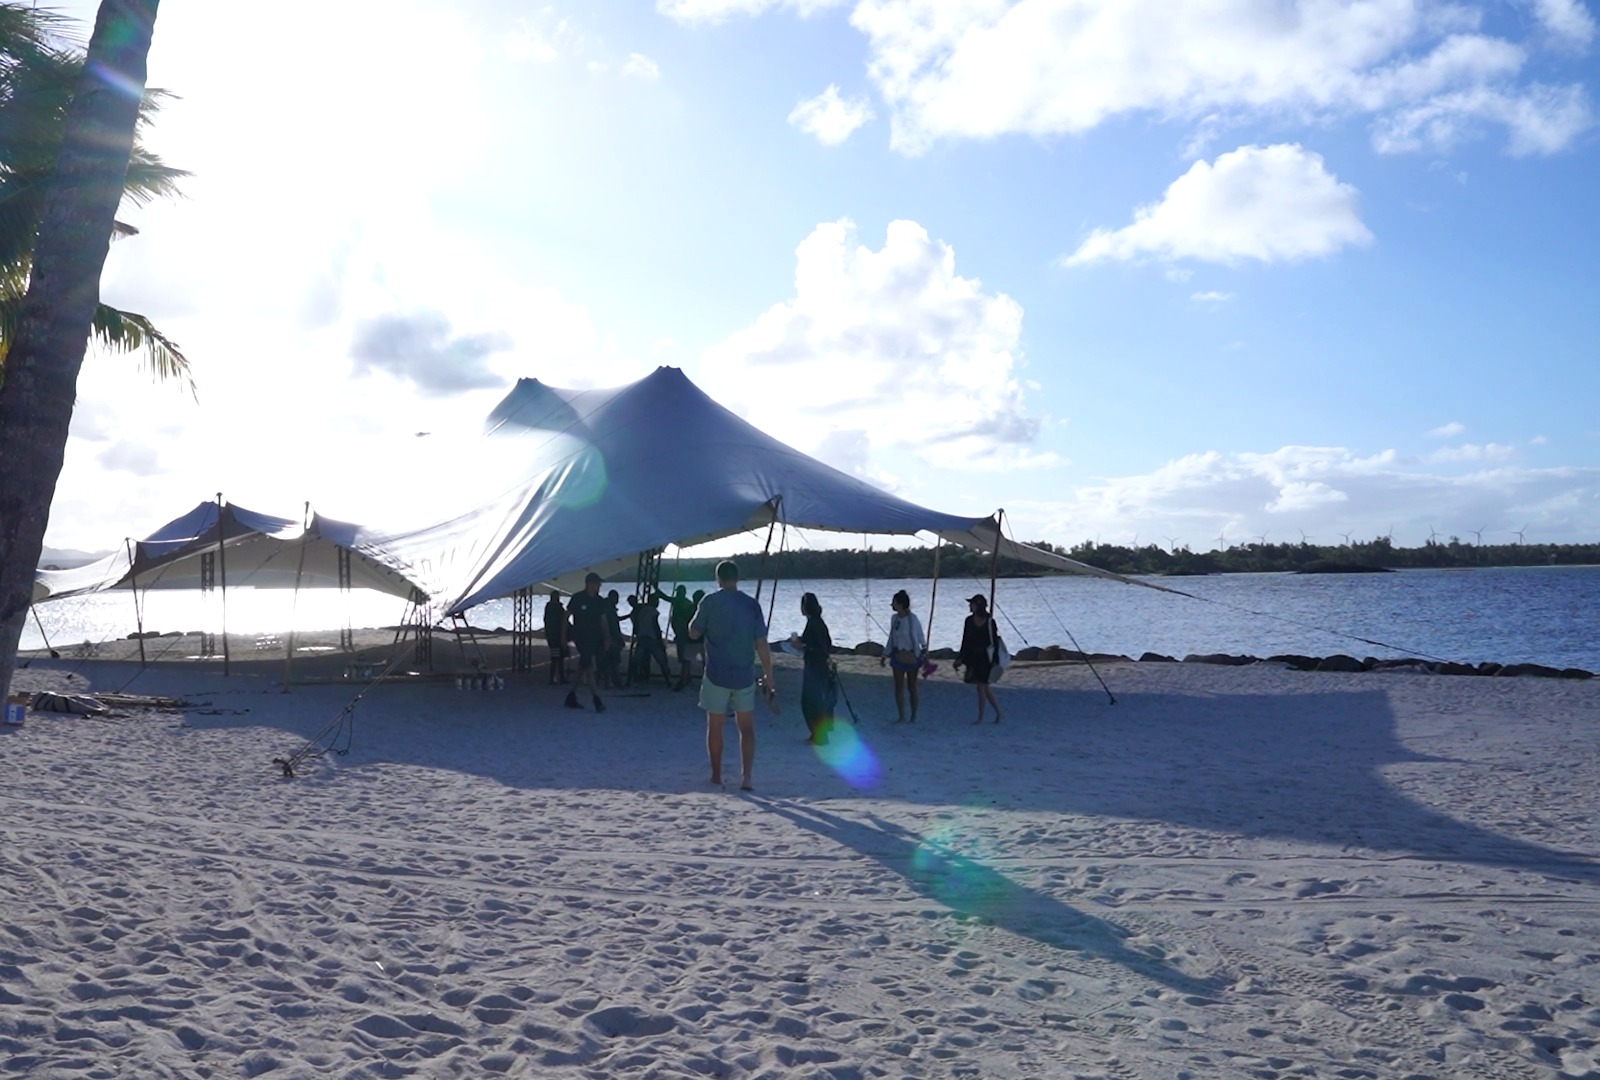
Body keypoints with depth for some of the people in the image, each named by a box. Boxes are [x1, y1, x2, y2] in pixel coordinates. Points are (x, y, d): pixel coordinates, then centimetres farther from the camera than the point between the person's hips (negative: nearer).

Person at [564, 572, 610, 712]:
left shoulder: (600, 601, 10)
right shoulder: (577, 598, -5)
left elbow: (603, 621, 14)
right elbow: (566, 616, -1)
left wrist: (607, 638, 7)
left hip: (595, 639, 6)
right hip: (581, 637, -6)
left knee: (583, 669, 11)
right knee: (589, 667, -16)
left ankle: (571, 697, 23)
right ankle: (597, 700, -21)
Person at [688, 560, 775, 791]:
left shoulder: (710, 602, -7)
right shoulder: (751, 605, -1)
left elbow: (693, 633, 1)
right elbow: (761, 644, -3)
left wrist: (698, 615, 19)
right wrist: (768, 677, 1)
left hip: (717, 674, -2)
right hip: (744, 675, 2)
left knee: (715, 727, 11)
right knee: (746, 727, 10)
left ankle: (716, 776, 20)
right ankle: (745, 776, -1)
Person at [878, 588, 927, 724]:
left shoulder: (913, 619, -15)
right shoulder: (894, 618, 1)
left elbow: (921, 639, -7)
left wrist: (925, 656, -9)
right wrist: (884, 655, 15)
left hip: (911, 657, -5)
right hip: (898, 656, 5)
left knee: (912, 687, 7)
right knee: (899, 687, 3)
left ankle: (914, 716, 20)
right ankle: (901, 717, 11)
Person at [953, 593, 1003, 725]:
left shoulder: (989, 622, -9)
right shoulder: (969, 620, 5)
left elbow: (995, 642, -6)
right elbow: (965, 640, 10)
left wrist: (995, 661, -10)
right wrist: (960, 658, 9)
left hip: (985, 657, -5)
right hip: (972, 657, 5)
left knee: (981, 685, -3)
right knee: (983, 686, 9)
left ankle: (981, 717, 6)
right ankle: (998, 711, 23)